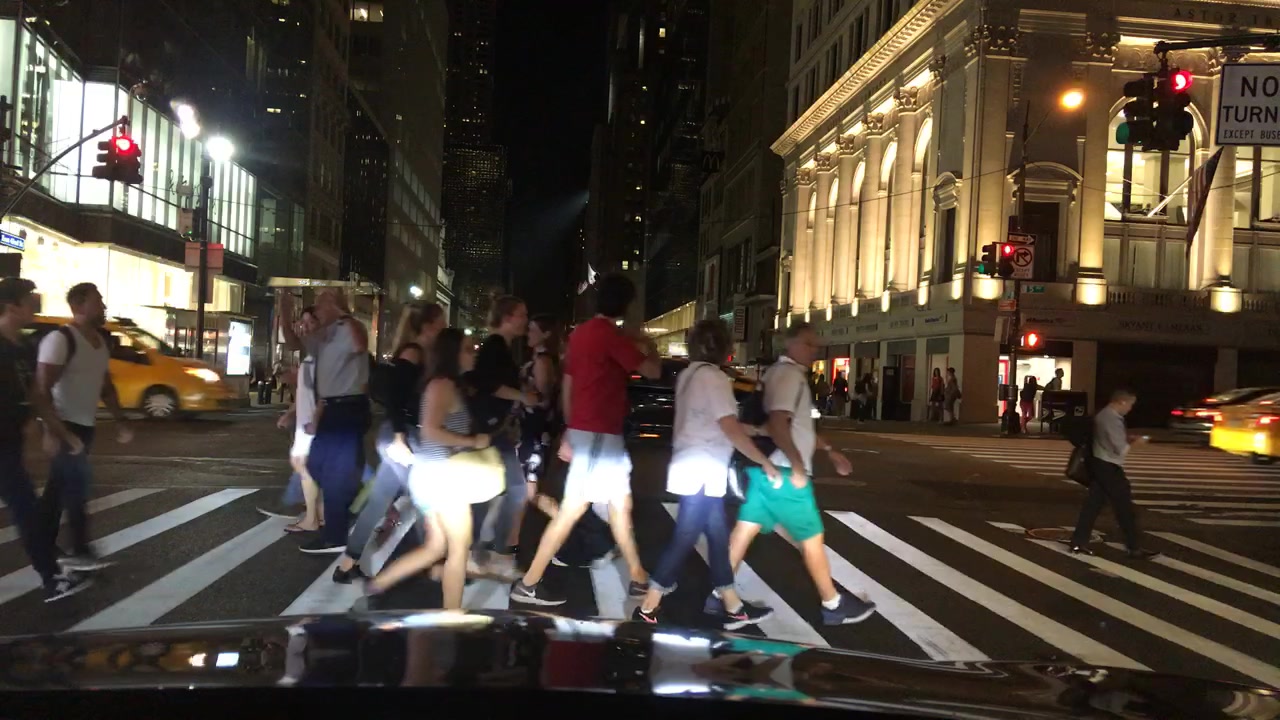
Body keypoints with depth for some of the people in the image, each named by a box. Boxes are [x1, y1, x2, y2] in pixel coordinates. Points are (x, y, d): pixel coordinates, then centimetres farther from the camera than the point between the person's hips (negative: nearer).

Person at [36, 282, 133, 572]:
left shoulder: (101, 341, 10)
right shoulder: (61, 339, -16)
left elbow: (106, 385, 18)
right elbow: (43, 387, -21)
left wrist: (120, 421, 14)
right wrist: (51, 429, -26)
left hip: (85, 425, 8)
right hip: (65, 425, -8)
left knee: (59, 486, 13)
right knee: (77, 484, -6)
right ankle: (80, 552, 2)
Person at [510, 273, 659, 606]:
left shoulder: (582, 332, 12)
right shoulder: (610, 335, -15)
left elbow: (567, 385, 17)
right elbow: (652, 371, -13)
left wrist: (569, 432, 22)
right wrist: (646, 343, 7)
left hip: (587, 430, 10)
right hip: (599, 433, -10)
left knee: (621, 505, 15)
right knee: (572, 509, -5)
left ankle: (638, 578, 24)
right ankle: (527, 584, 1)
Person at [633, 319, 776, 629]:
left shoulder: (690, 374, 11)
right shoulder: (713, 377, -17)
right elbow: (730, 430, -22)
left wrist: (754, 430, 21)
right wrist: (765, 463, -15)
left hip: (696, 470, 10)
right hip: (701, 473, -10)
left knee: (718, 535, 14)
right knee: (684, 539, -3)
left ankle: (733, 608, 22)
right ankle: (646, 610, 3)